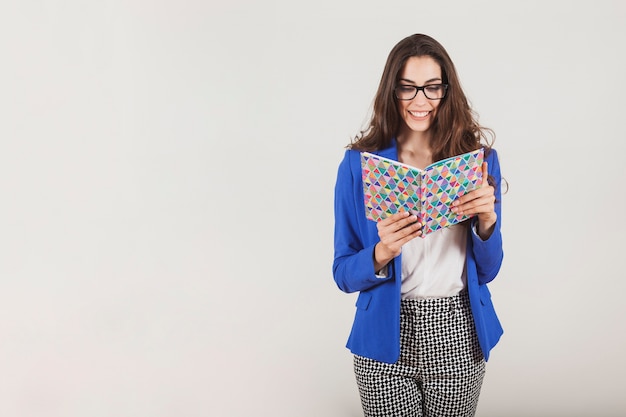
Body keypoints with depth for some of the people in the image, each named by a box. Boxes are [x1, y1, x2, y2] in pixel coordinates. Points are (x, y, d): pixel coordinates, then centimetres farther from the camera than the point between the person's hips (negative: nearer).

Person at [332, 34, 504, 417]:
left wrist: (487, 220, -17)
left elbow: (487, 270, 2)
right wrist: (382, 253, -24)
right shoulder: (359, 162, -5)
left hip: (458, 338, 2)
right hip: (387, 340, -1)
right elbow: (344, 274, -4)